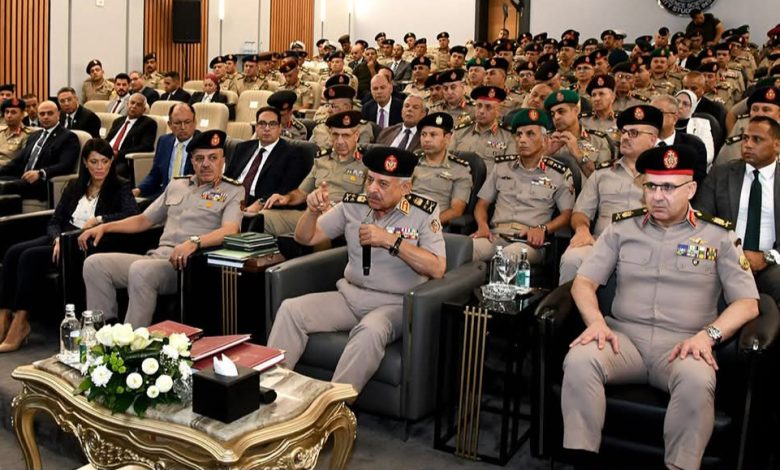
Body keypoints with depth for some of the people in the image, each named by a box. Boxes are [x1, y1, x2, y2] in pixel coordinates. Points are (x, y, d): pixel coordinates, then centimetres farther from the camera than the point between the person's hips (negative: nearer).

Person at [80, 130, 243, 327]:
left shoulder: (233, 192, 4)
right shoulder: (176, 185, 23)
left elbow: (230, 231, -14)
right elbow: (144, 220, 28)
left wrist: (194, 242, -31)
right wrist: (104, 227, 15)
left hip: (188, 264, -6)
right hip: (157, 257, 6)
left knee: (141, 270, -34)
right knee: (95, 263, -12)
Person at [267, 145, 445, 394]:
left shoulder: (423, 213, -6)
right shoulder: (353, 205, 6)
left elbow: (437, 269, -17)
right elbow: (305, 238, 11)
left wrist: (391, 240, -21)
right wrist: (313, 211, -11)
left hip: (394, 304, -5)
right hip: (350, 295, 5)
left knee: (370, 331, -37)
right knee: (290, 309, -16)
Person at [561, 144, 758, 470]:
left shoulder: (718, 235, 9)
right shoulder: (622, 228, 13)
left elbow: (747, 303, 4)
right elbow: (584, 282, 10)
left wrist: (709, 334, -14)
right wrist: (596, 321, -10)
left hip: (683, 345, -1)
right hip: (624, 337, 2)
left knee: (697, 380, -36)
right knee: (579, 361, -30)